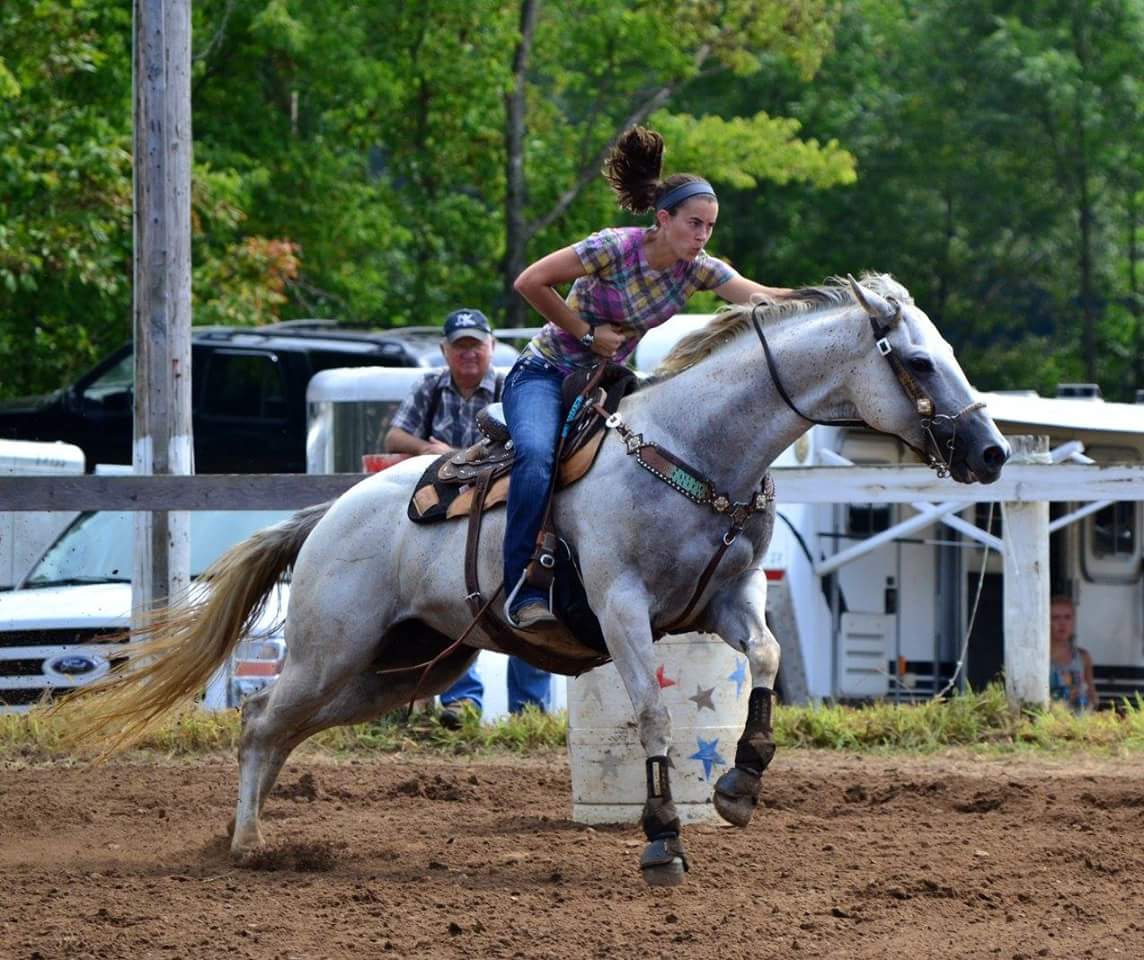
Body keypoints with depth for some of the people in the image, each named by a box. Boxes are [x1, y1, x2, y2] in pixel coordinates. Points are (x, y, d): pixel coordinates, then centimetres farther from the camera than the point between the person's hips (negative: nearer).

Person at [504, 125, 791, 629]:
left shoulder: (696, 269, -5)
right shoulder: (616, 248, -21)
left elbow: (762, 297, -16)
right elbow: (530, 282, -17)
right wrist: (587, 333, -15)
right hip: (545, 374, -7)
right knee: (537, 454, -33)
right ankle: (524, 592, -35)